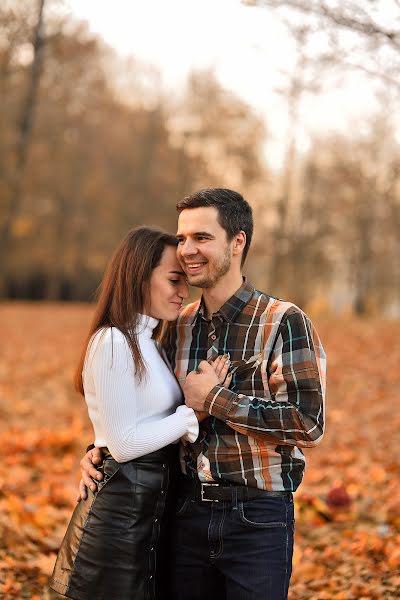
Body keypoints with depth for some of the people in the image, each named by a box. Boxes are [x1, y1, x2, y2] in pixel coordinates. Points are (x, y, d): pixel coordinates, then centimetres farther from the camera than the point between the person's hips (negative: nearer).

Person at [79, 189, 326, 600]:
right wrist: (100, 451, 3)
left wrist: (217, 399, -17)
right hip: (189, 515, 5)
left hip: (257, 519, -5)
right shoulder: (179, 327, 7)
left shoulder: (284, 323, -11)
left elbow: (309, 425, -20)